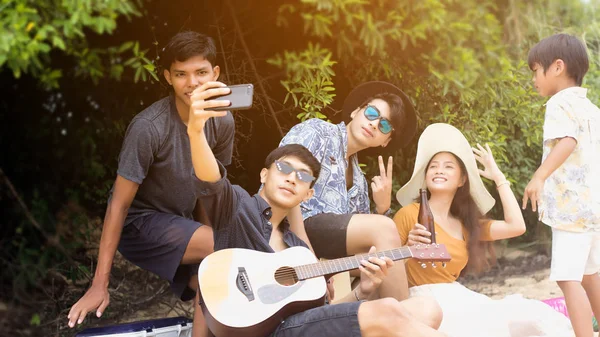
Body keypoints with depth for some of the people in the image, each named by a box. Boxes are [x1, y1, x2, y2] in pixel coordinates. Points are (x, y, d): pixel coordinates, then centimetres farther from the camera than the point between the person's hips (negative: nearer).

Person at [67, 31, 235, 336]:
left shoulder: (222, 122, -9)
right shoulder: (148, 128, -27)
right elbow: (119, 204, -22)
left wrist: (205, 239, 6)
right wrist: (99, 285, -22)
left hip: (180, 222, 6)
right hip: (139, 223, -6)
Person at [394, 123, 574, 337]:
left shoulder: (465, 224, 19)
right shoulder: (409, 213, 0)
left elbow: (516, 226, 6)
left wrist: (498, 177, 13)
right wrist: (409, 247, -22)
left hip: (458, 299, 7)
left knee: (537, 316, -9)